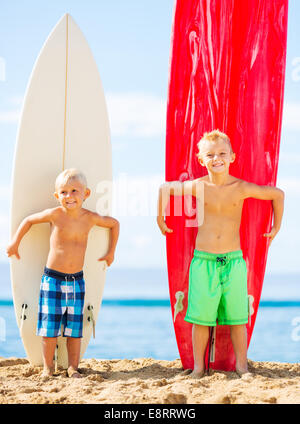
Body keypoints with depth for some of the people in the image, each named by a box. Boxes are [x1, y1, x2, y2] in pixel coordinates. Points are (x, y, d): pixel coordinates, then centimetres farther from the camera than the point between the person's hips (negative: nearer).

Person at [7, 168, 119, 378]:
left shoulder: (90, 218, -3)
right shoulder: (55, 214, -9)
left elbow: (114, 223, 15)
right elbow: (29, 220, 7)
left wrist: (111, 251, 16)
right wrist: (15, 242, 7)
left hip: (77, 280, 2)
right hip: (52, 279, -2)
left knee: (75, 327, 5)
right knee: (50, 326, 0)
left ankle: (73, 367, 15)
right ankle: (48, 367, 12)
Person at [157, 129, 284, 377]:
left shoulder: (241, 188, -3)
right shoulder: (197, 187, -2)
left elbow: (278, 194, 10)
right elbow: (165, 188, 16)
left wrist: (276, 227, 14)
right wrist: (160, 218, 20)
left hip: (233, 261, 0)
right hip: (203, 261, 0)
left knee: (237, 317, 4)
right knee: (201, 317, 2)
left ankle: (242, 366, 16)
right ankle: (198, 367, 13)